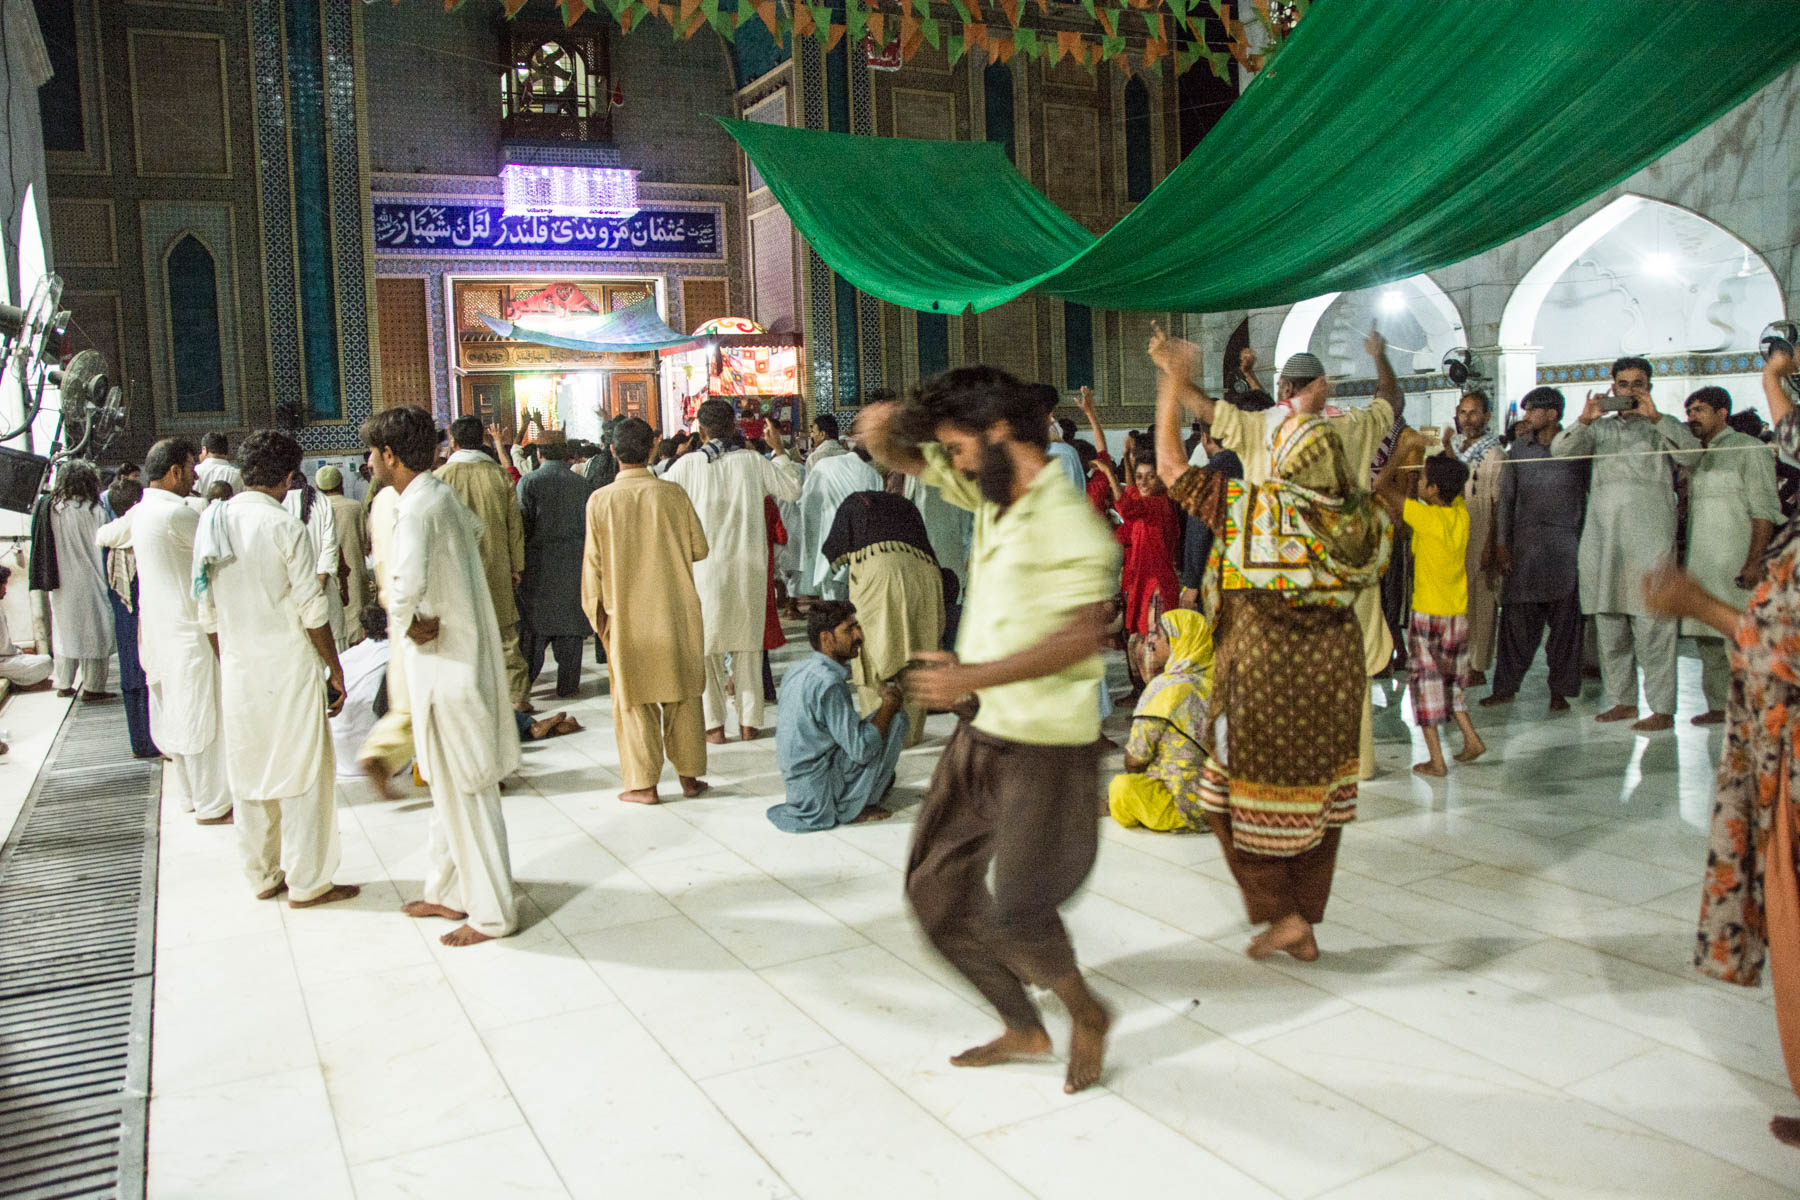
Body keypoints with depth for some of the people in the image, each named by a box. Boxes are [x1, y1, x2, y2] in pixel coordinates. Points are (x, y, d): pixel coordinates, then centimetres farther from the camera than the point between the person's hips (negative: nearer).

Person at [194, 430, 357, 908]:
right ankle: (306, 882, 11)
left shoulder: (211, 524, 3)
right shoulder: (285, 527, -14)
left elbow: (208, 612, 9)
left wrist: (226, 662, 19)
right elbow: (311, 611, -13)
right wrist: (335, 670, -4)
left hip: (237, 669, 6)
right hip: (289, 668, -6)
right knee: (303, 775, 4)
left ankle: (263, 876, 27)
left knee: (248, 774, 15)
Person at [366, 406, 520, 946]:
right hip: (461, 654, 10)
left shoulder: (416, 509, -20)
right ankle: (450, 891, 33)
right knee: (449, 785, 20)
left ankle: (491, 912, 10)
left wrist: (405, 620, -19)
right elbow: (475, 529, 33)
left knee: (464, 791, 0)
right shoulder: (444, 496, 9)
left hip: (445, 664, -10)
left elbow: (408, 583, -40)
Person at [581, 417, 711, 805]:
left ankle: (643, 782, 9)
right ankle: (689, 775, 17)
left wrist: (595, 610, 7)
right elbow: (699, 548, 2)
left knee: (634, 697, 7)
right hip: (676, 610, 1)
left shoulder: (600, 501, -8)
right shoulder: (673, 494, -6)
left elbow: (593, 563, -4)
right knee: (682, 693, 11)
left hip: (626, 615, -1)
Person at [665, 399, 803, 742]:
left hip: (704, 565, -2)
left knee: (706, 643, 6)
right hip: (749, 564, 2)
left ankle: (713, 724, 5)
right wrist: (778, 449, 17)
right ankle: (749, 721, 12)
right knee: (748, 642, 10)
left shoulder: (688, 464, -6)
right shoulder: (752, 460, -1)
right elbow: (792, 489, 9)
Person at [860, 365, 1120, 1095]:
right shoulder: (988, 493, 7)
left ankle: (1087, 1014, 29)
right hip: (983, 735, 9)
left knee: (1019, 914, -3)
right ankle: (1023, 1028, 28)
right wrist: (886, 425, -9)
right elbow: (891, 451, 15)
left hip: (1046, 747, -9)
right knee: (936, 886, 12)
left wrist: (971, 675, -26)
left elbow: (1080, 637, -24)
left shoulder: (1064, 519, -17)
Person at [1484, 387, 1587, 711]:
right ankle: (1505, 687, 8)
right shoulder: (1519, 448, 11)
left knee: (1565, 620, 0)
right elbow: (1506, 497, 11)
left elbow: (1591, 495, 4)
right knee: (1516, 617, 2)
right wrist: (1501, 543, 4)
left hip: (1565, 542, -2)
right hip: (1524, 544, 2)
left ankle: (1559, 690, 9)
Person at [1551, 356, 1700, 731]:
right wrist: (1584, 421, -14)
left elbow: (1690, 453, -7)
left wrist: (1655, 417, -17)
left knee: (1652, 626, -9)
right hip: (1602, 538, 4)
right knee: (1609, 626, 7)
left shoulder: (1663, 426, 11)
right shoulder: (1599, 428, 18)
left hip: (1648, 538, -4)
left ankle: (1662, 708, -6)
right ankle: (1623, 700, 17)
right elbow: (1560, 450, 3)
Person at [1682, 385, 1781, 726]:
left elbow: (1765, 510, -9)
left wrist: (1754, 562, -17)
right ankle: (1719, 706, 12)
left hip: (1736, 563, -7)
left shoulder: (1749, 450, -2)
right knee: (1708, 640, 6)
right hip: (1700, 564, 7)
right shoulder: (1695, 456, 18)